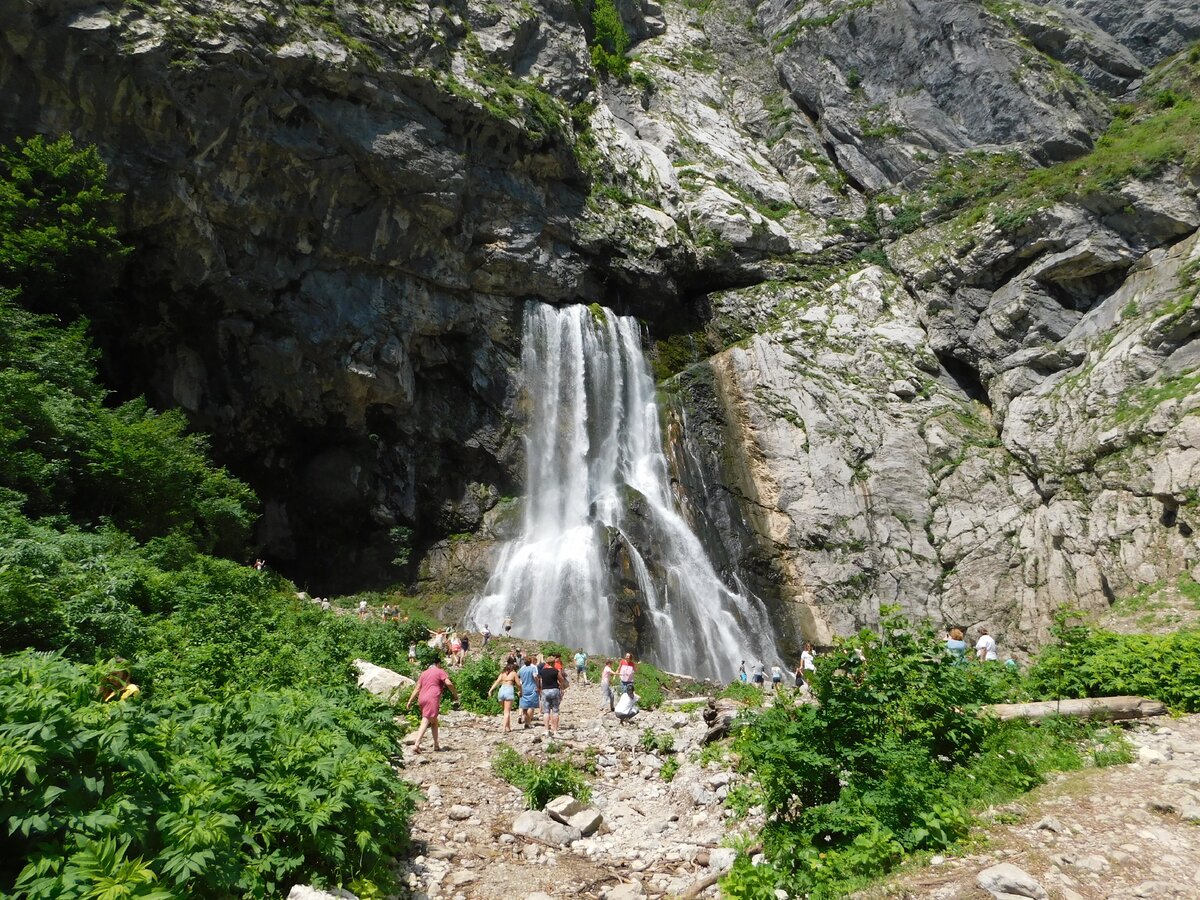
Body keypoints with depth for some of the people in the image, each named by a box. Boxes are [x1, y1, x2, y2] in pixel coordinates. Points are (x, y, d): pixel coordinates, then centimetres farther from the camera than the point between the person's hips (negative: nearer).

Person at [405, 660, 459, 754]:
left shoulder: (423, 673, 22)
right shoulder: (440, 671, 5)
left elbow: (417, 688, 17)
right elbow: (448, 683, -9)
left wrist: (410, 701, 16)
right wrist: (455, 694, -1)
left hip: (422, 699, 7)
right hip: (432, 699, -7)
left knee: (434, 721, 16)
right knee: (425, 722, -9)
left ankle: (436, 744, 13)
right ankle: (416, 745, -14)